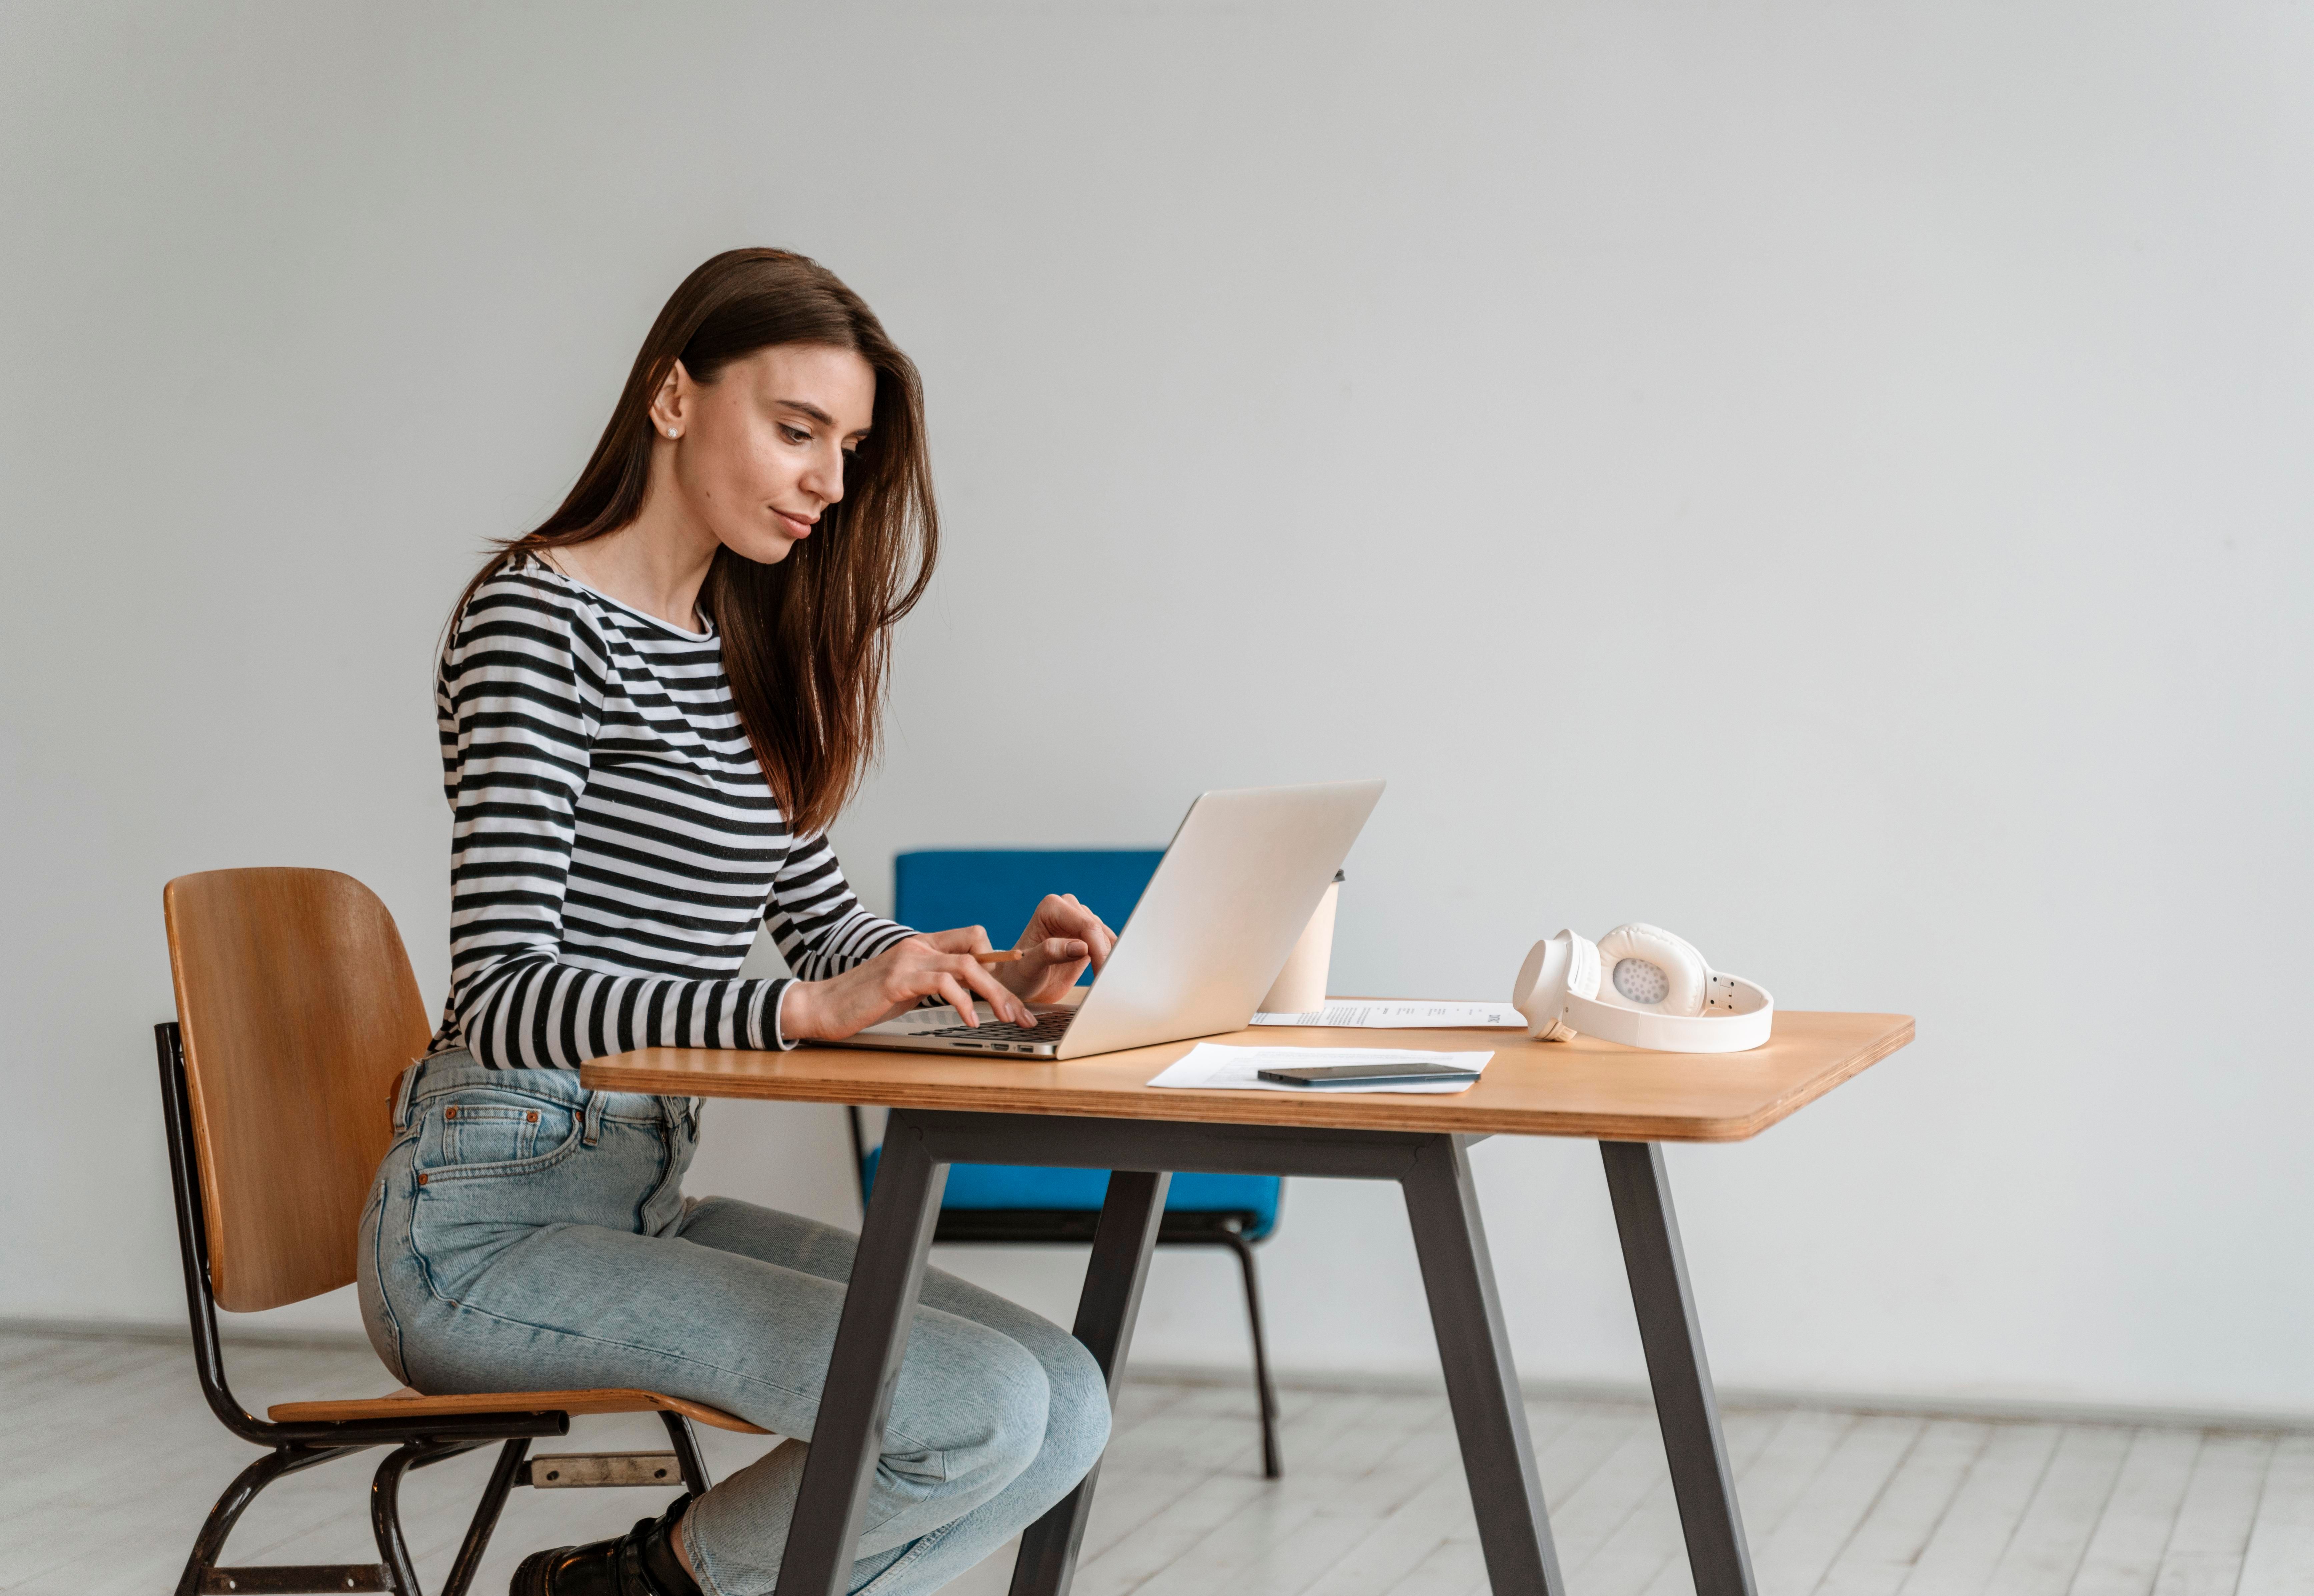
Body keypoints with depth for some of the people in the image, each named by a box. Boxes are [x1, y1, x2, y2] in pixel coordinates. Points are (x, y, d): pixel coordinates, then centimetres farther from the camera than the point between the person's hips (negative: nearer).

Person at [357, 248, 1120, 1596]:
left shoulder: (741, 656, 16)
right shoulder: (536, 622, -11)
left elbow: (828, 922, 21)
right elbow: (505, 999, -21)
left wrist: (994, 979, -1)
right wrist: (806, 1008, -33)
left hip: (647, 1200, 9)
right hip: (491, 1217, -9)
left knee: (1070, 1405, -7)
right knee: (981, 1410, -22)